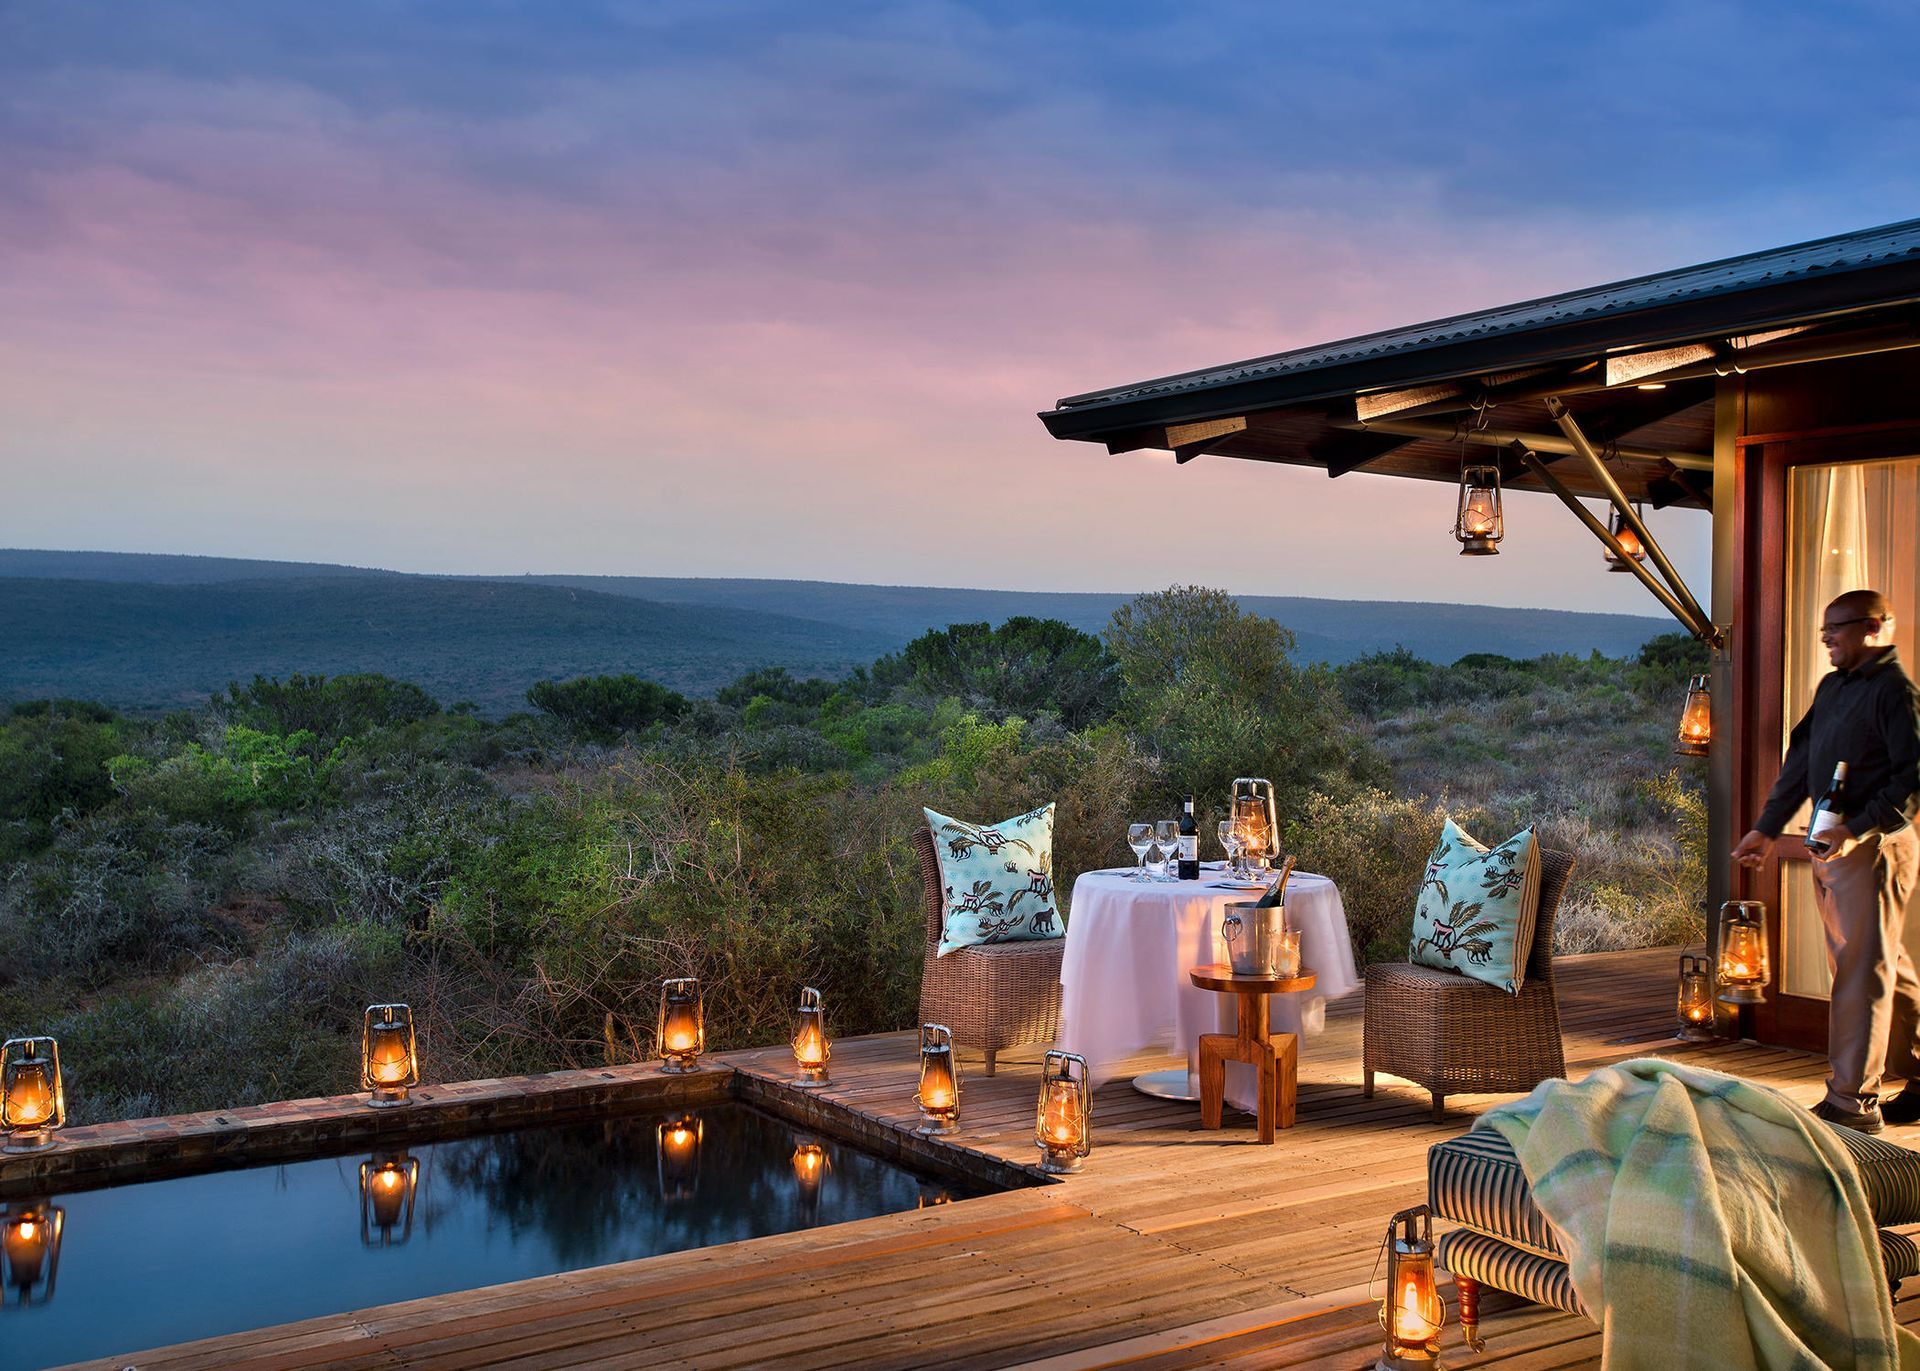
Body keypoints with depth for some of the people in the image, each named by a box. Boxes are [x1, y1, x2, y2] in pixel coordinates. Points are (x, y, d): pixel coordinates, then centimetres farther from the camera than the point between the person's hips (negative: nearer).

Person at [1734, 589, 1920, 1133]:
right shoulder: (1832, 687, 16)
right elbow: (1800, 761, 20)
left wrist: (1858, 829, -23)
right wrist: (1767, 828, 19)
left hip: (1875, 849, -9)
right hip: (1832, 847, 9)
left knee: (1862, 973, -5)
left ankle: (1852, 1101, -1)